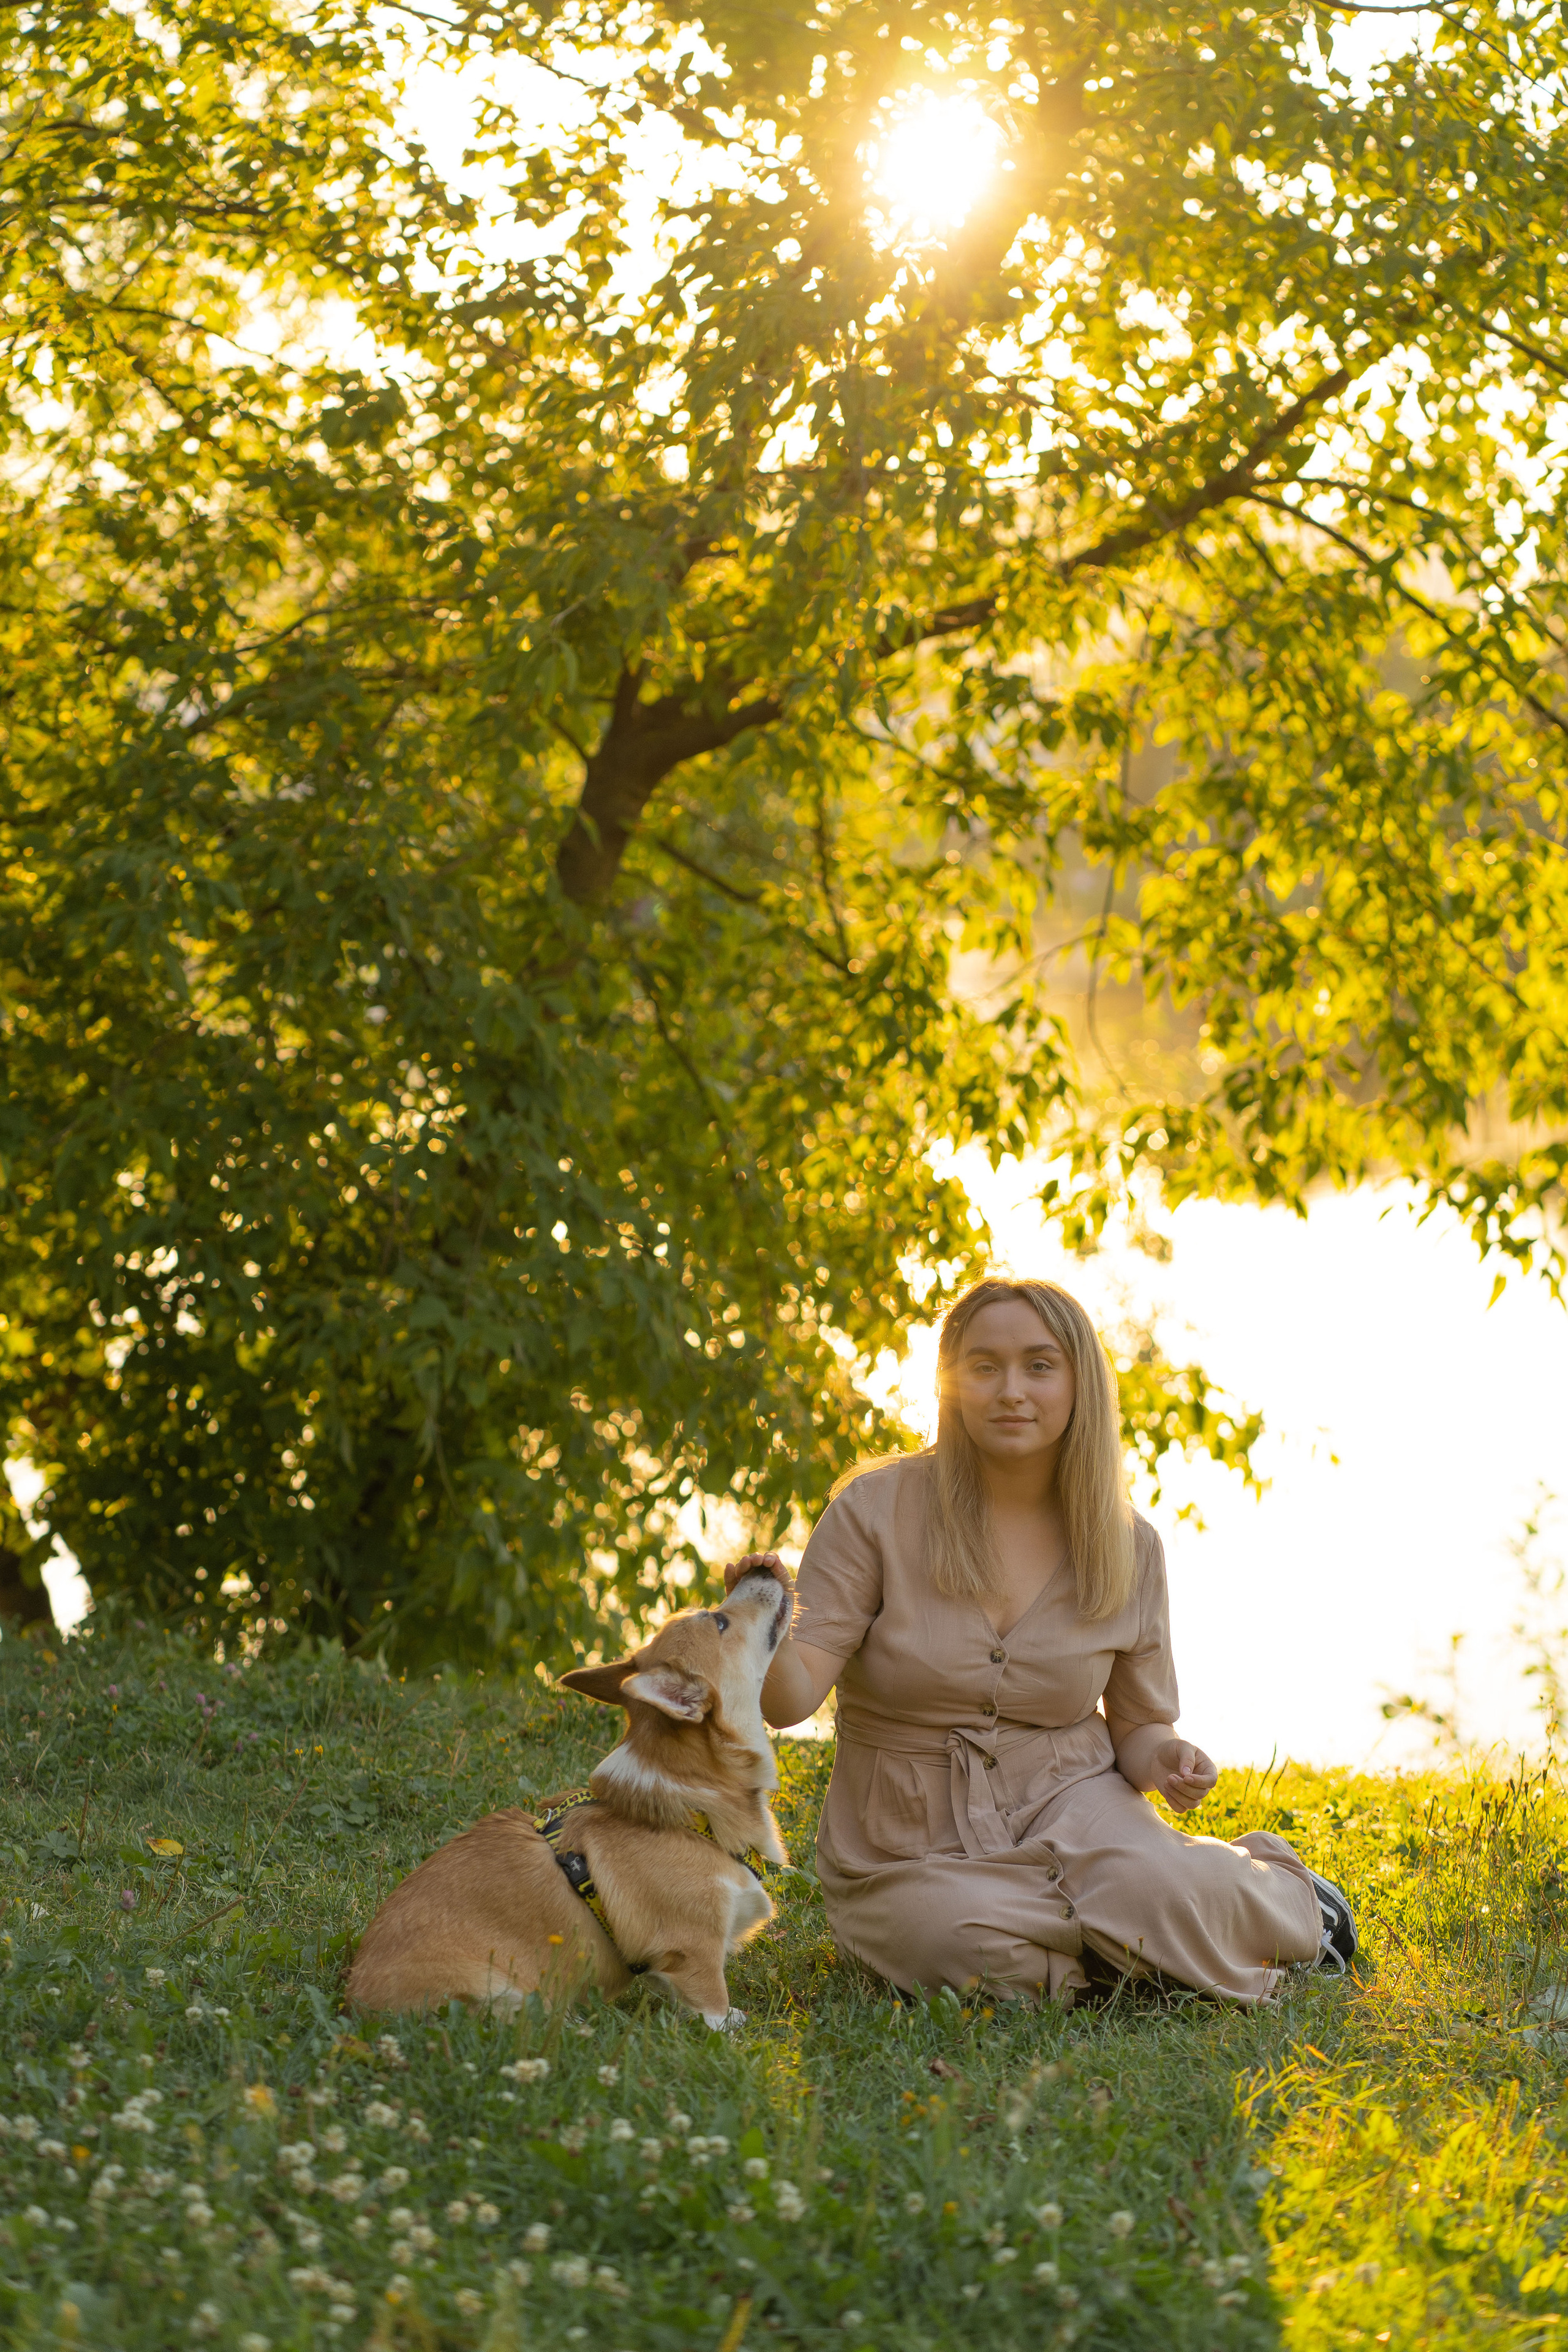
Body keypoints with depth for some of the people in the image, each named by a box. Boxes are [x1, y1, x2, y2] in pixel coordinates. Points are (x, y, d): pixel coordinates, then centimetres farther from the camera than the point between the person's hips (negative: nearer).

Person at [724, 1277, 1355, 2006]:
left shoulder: (1127, 1547, -2)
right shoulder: (875, 1509, -11)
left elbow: (1137, 1724, 11)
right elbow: (791, 1696, -18)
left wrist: (1167, 1761, -13)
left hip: (1064, 1806, 1)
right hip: (913, 1856, -1)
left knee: (1156, 1892, -32)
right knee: (984, 1951, -34)